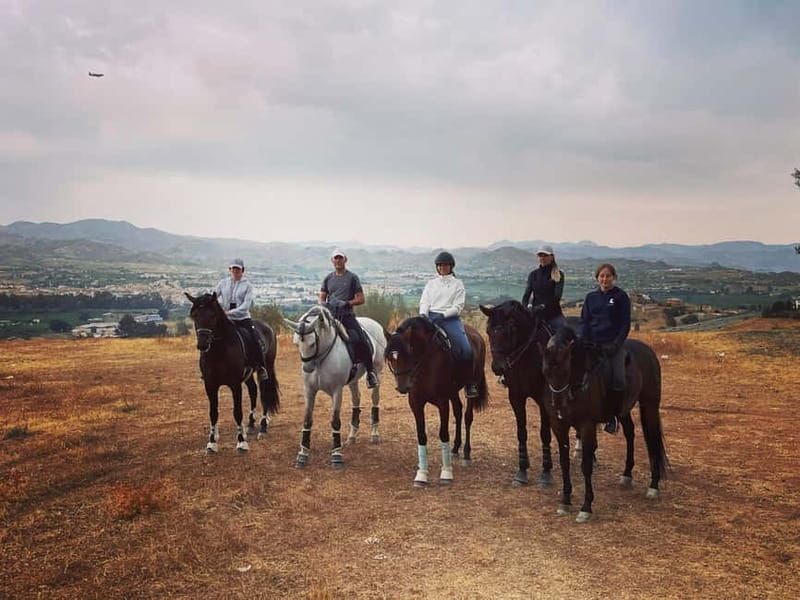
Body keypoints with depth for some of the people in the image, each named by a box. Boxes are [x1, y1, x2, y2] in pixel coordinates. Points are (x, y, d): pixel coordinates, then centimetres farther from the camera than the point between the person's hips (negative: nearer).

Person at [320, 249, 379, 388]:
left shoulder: (352, 277, 6)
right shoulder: (328, 278, 16)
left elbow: (360, 299, 2)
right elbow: (321, 298, 19)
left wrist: (347, 303, -14)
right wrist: (323, 304, -5)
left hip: (347, 315, -3)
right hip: (330, 315, 3)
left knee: (360, 341, -19)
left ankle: (370, 371, -5)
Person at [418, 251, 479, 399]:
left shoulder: (457, 284, 11)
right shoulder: (431, 284, 20)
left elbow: (458, 307, 0)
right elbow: (424, 302, 11)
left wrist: (443, 315, -15)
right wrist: (423, 315, -11)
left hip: (450, 318, -2)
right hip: (430, 317, 3)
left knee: (466, 350, -23)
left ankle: (469, 383, -8)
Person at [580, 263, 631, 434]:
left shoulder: (621, 297, 3)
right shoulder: (591, 297, 12)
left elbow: (625, 324, 0)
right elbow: (584, 321, 11)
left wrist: (616, 344, -11)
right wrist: (586, 343, -3)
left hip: (614, 344, -3)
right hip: (593, 344, 3)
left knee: (618, 380, -16)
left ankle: (613, 416, -2)